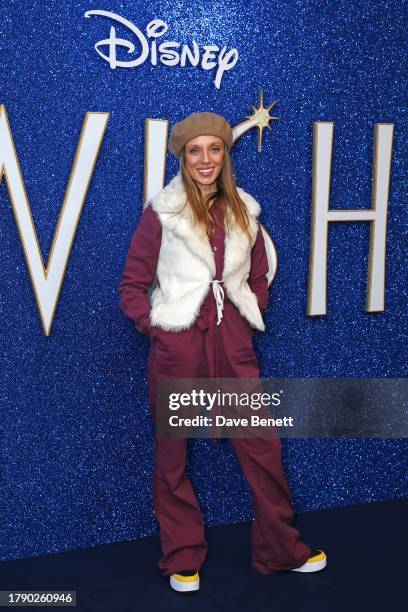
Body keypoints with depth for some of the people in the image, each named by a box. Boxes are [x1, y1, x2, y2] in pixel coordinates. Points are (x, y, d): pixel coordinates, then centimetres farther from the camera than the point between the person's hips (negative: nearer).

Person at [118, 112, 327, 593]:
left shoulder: (244, 211, 10)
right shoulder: (161, 211, -2)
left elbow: (258, 278, 20)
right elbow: (132, 285, -1)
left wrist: (251, 318, 7)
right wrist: (155, 326, -11)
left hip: (233, 346, 3)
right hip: (177, 347, -3)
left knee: (262, 447, 6)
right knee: (172, 455, 8)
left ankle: (280, 549, 25)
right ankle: (183, 559, 26)